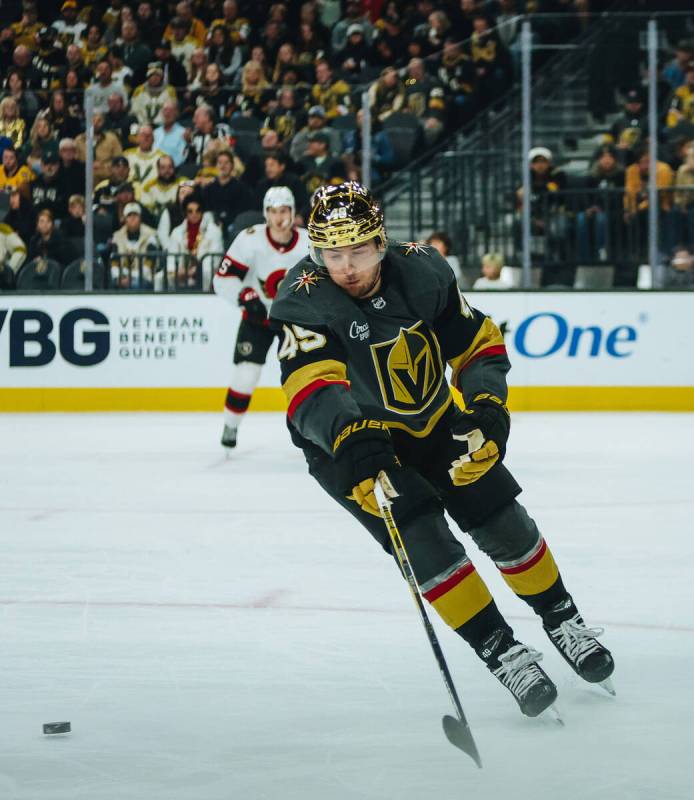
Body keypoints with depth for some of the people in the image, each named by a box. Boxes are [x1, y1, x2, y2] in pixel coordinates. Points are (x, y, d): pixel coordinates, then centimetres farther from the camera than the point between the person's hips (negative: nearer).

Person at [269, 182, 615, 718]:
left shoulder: (422, 271, -17)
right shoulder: (304, 302, -28)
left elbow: (480, 344, -7)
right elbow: (310, 388, -44)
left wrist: (486, 408, -24)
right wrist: (349, 434, -62)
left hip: (432, 422, 4)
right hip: (349, 445, -4)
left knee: (501, 520, 5)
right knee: (421, 535, -21)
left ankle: (563, 622, 30)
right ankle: (502, 653, -9)